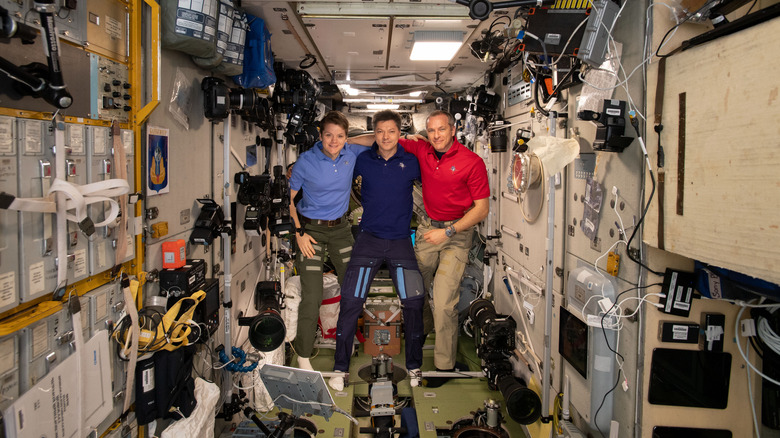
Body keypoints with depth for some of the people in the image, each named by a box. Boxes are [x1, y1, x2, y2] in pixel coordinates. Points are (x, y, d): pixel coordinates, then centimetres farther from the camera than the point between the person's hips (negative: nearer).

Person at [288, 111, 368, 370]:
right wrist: (299, 232, -11)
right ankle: (303, 354, 8)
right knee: (312, 297, -8)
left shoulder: (352, 154, -3)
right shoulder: (306, 161, -13)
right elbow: (288, 197, -5)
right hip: (311, 229, -4)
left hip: (340, 227, 5)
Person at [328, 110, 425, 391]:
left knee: (414, 302, -8)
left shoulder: (411, 161, 2)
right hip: (369, 239, 0)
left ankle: (414, 366, 13)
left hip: (401, 241, 0)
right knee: (351, 301, -8)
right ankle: (340, 368, 7)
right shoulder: (363, 161, 3)